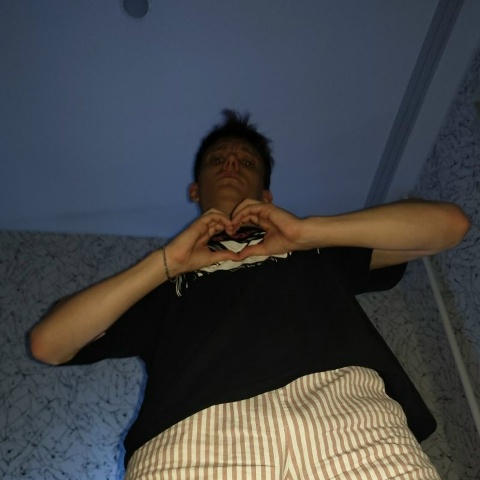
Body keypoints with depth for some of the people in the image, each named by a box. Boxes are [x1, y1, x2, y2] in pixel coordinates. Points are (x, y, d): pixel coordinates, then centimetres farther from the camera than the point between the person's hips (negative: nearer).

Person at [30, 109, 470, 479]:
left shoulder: (320, 250, 26)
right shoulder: (164, 278, 26)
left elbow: (449, 223, 18)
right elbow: (48, 344, 16)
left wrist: (308, 230, 8)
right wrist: (165, 262, 9)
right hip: (193, 433, 0)